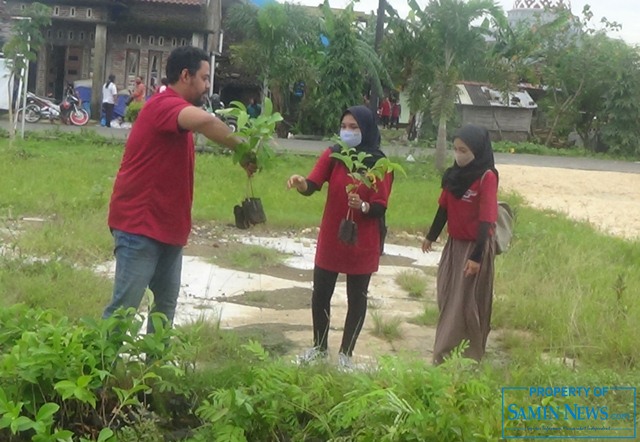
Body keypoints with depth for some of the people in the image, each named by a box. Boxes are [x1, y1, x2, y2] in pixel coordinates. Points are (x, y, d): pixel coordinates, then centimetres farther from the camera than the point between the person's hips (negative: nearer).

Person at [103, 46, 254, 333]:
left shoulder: (175, 110, 18)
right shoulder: (166, 104, -18)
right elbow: (204, 120, -37)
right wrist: (241, 151, -26)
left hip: (166, 226, 10)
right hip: (139, 225, -10)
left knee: (167, 303, 13)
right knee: (124, 305, -7)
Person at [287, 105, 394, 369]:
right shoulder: (332, 155, -1)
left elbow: (381, 208, -10)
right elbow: (312, 185, -14)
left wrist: (363, 206, -31)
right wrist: (301, 184, -37)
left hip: (362, 244, -2)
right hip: (330, 239, 2)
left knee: (356, 298, 8)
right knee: (320, 295, 9)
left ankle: (346, 352, 23)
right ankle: (320, 347, 28)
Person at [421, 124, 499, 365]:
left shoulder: (487, 177, -18)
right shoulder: (455, 174, 2)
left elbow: (486, 220, -20)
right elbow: (444, 207, 13)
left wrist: (477, 256, -22)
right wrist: (431, 236, 20)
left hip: (475, 245, -7)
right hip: (454, 243, 7)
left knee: (467, 303, 0)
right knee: (447, 299, 15)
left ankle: (468, 358, 12)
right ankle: (447, 354, 30)